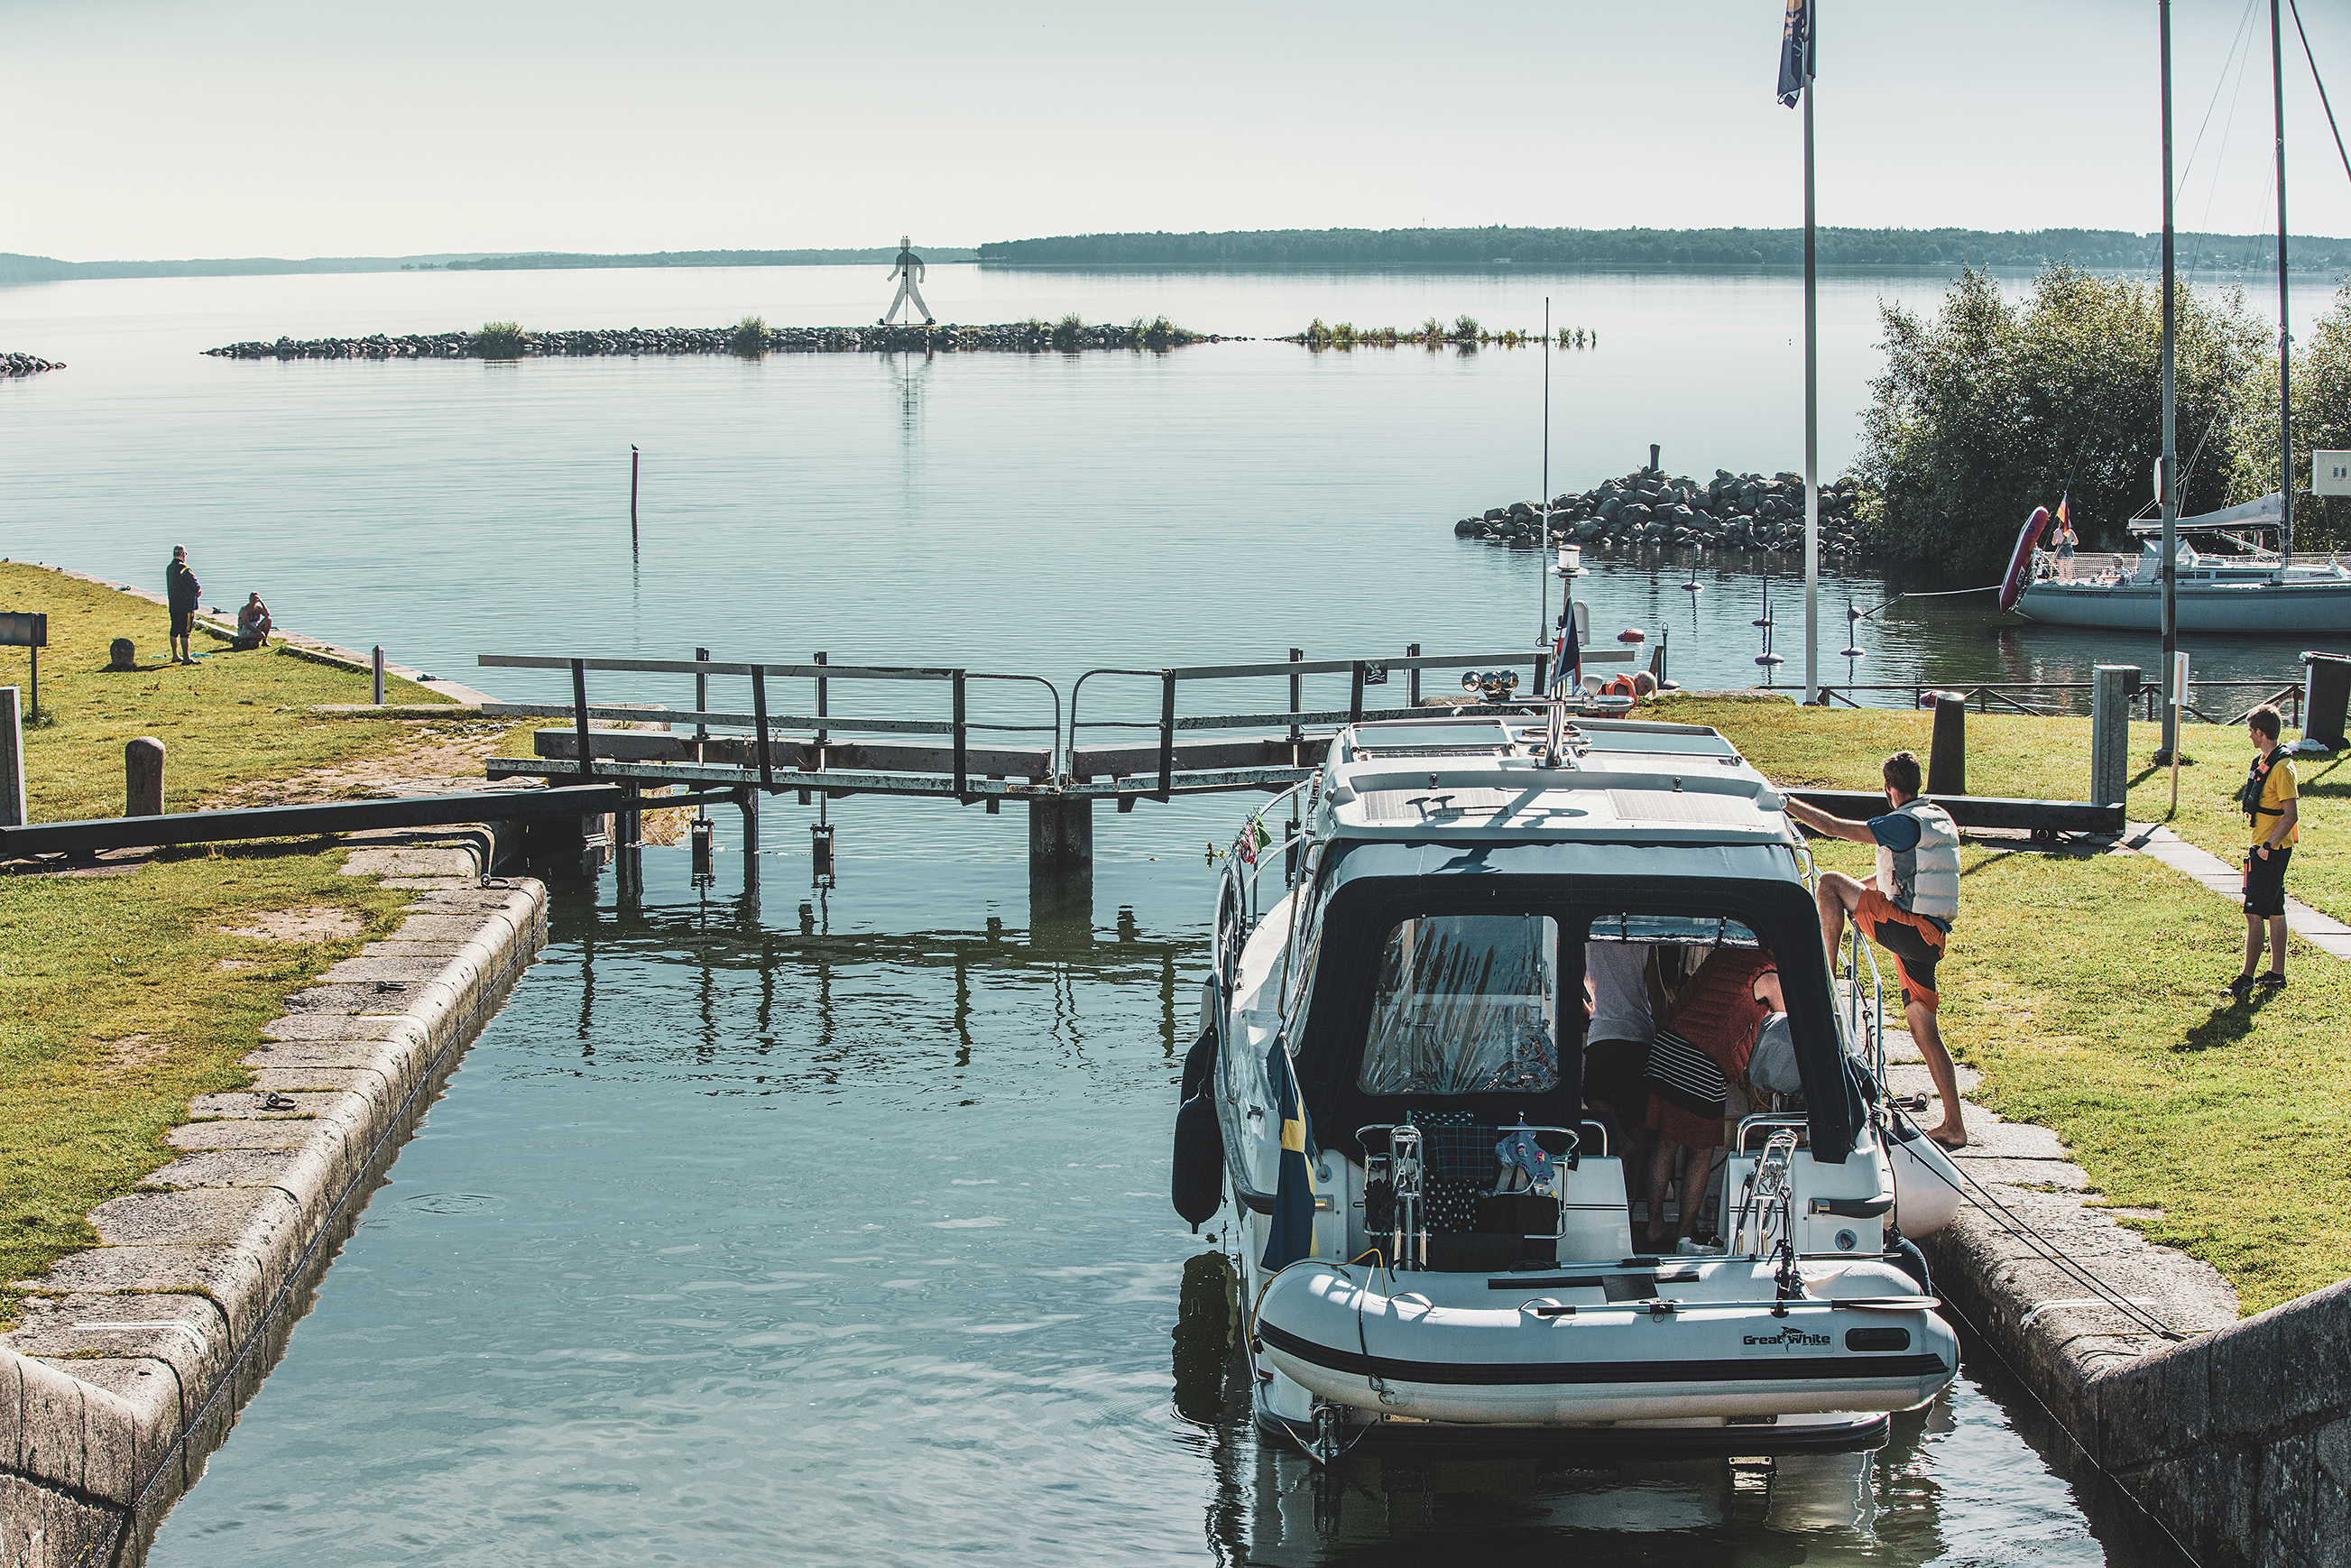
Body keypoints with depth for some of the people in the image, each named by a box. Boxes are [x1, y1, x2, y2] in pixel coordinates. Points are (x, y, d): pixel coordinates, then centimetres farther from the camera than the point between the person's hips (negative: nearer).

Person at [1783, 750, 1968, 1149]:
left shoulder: (1906, 823, -10)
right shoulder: (1941, 820, 18)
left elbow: (1836, 828, -15)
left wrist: (1787, 805, -6)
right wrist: (1858, 889, 40)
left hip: (1906, 928, -9)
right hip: (1933, 939, 9)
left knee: (1829, 883, -2)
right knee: (1923, 1030, 10)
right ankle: (1954, 1126, 8)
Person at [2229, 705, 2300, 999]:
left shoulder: (2282, 768, -19)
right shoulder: (2263, 761, 12)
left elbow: (2291, 814, -22)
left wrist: (2268, 846, -23)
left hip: (2272, 850, -10)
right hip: (2264, 846, 10)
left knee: (2254, 914, -10)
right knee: (2275, 912, 14)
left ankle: (2246, 979, -10)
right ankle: (2277, 975, 21)